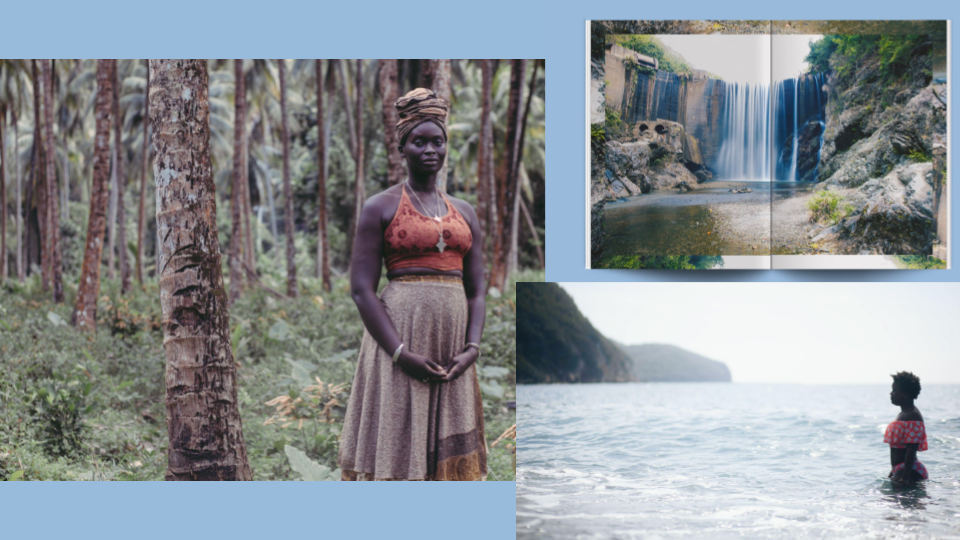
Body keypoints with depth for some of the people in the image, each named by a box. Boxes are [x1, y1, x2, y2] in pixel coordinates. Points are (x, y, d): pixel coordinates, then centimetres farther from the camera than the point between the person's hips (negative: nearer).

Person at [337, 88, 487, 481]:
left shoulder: (464, 213, 15)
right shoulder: (380, 208, 1)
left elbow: (477, 291, 13)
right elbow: (362, 290, -6)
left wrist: (472, 348, -4)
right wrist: (401, 354, -15)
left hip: (452, 348, 5)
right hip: (400, 330, -5)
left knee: (451, 456, 6)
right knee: (397, 448, -6)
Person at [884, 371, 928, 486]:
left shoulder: (913, 417, -15)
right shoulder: (903, 414, 17)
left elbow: (911, 451, -22)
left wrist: (905, 478, -27)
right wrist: (894, 472, 29)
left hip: (910, 472, -11)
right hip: (900, 470, 11)